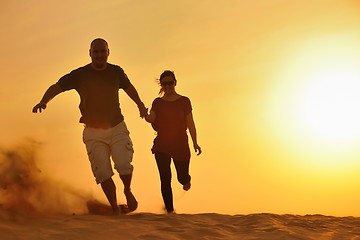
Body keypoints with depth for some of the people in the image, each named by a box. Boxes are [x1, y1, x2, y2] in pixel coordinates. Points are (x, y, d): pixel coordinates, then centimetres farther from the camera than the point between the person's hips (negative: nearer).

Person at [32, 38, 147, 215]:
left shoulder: (116, 72, 0)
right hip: (93, 131, -1)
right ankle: (115, 208, 8)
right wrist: (43, 101, -24)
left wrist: (140, 106, 33)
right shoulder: (80, 74, -7)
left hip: (117, 128, 1)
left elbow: (129, 88, 21)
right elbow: (56, 87, -4)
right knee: (103, 172, -8)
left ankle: (127, 191, 17)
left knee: (124, 165, -15)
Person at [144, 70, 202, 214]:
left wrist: (195, 143, -1)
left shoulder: (184, 101, 1)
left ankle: (186, 180, 47)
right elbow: (152, 119, -10)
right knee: (165, 180, -4)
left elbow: (190, 123, 2)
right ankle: (170, 211, 5)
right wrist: (145, 115, -33)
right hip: (161, 146, 1)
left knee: (182, 178, 7)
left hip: (181, 145, 0)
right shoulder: (157, 103, 4)